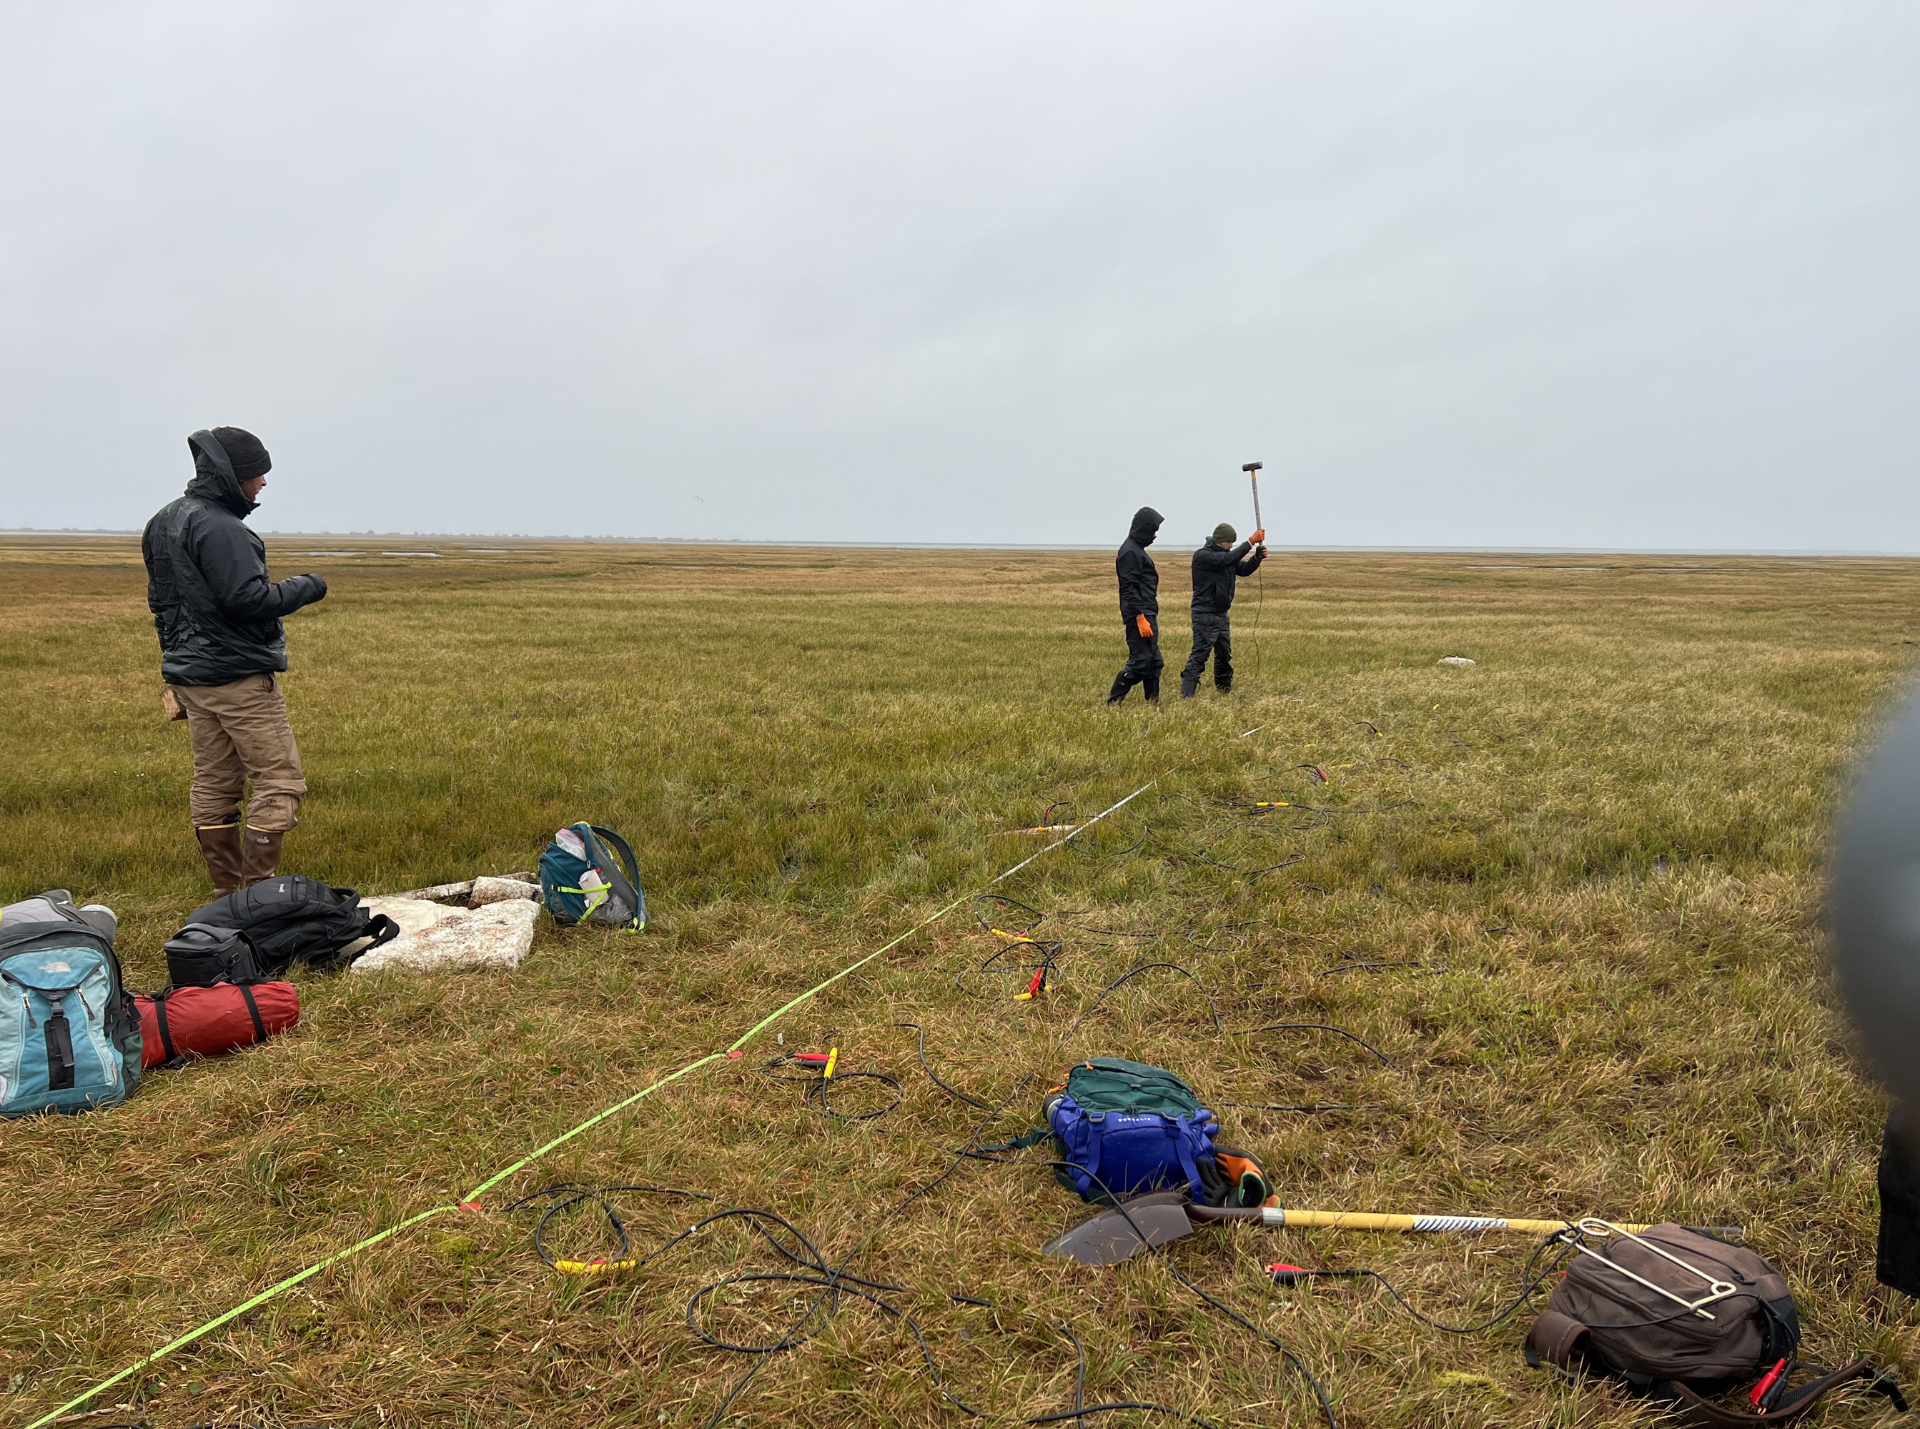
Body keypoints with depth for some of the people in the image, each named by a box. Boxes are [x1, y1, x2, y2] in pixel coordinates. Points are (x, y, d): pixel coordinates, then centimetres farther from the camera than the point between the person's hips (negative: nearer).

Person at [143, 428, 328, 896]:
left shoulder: (164, 521, 14)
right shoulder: (218, 528, -18)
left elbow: (160, 599, 21)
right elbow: (246, 600, -23)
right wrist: (304, 588, -8)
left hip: (190, 676, 10)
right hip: (240, 679, -10)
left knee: (213, 785, 13)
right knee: (279, 781, -4)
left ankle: (226, 893, 20)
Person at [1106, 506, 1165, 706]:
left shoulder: (1137, 549, 17)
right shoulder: (1130, 552, -14)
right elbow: (1129, 588, -20)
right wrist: (1140, 618, -24)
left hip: (1147, 615, 11)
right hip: (1139, 616, -11)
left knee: (1154, 663, 12)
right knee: (1140, 661, -11)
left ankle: (1153, 704, 16)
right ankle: (1113, 702, -7)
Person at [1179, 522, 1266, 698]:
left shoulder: (1226, 555, 13)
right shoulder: (1202, 555, -14)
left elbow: (1244, 569, 12)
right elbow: (1228, 559, -27)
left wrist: (1257, 558, -8)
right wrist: (1251, 541, -24)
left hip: (1222, 615, 9)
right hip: (1205, 616, -9)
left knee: (1225, 657, 19)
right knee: (1199, 657, -14)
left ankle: (1225, 691, 33)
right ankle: (1186, 696, -16)